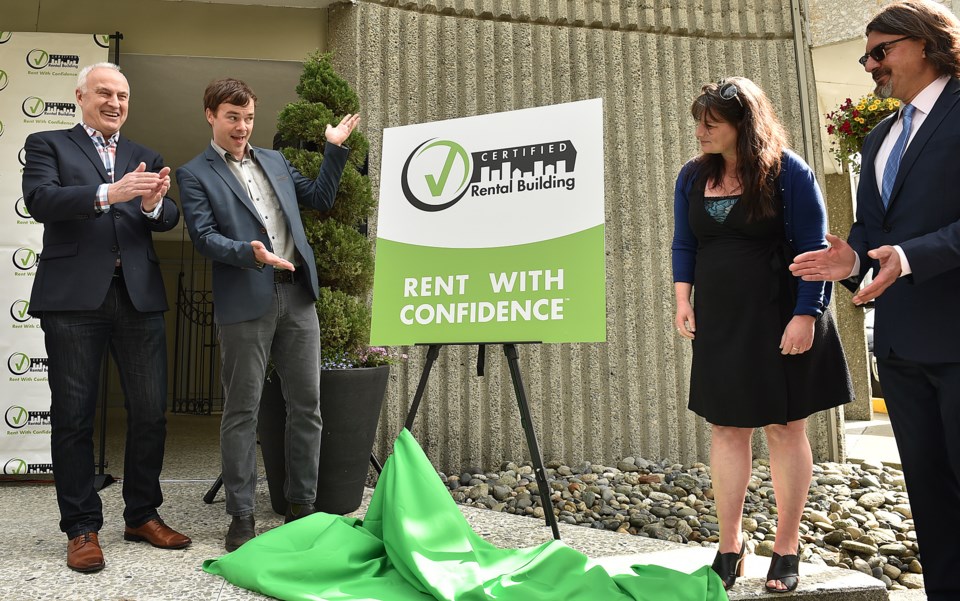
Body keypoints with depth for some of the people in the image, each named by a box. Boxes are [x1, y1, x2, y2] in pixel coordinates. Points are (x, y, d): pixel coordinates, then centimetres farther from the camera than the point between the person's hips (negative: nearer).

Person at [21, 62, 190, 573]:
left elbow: (169, 220, 5)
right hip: (74, 296, -2)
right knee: (74, 415, 3)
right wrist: (108, 193, -23)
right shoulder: (48, 145, 10)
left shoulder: (146, 158, 18)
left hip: (139, 296, 3)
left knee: (150, 412, 4)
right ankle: (82, 527, 16)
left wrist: (154, 204, -18)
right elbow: (39, 200, -9)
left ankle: (142, 515, 21)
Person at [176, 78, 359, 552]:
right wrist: (251, 253, -22)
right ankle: (241, 517, 15)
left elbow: (319, 199, 23)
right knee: (242, 411, 2)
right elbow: (204, 237, -6)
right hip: (244, 303, -4)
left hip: (297, 296, 5)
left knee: (306, 405, 7)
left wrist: (334, 148, 18)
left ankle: (301, 506, 20)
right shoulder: (195, 174, 4)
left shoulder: (274, 160, 19)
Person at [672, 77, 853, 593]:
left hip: (779, 319, -4)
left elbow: (812, 248, -9)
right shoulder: (693, 176, 6)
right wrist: (683, 297, 0)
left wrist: (806, 316, -15)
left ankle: (787, 547, 21)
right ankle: (730, 545, 19)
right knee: (726, 429, 7)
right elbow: (684, 244, 11)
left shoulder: (787, 171, -7)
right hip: (719, 322, 4)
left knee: (784, 429, 6)